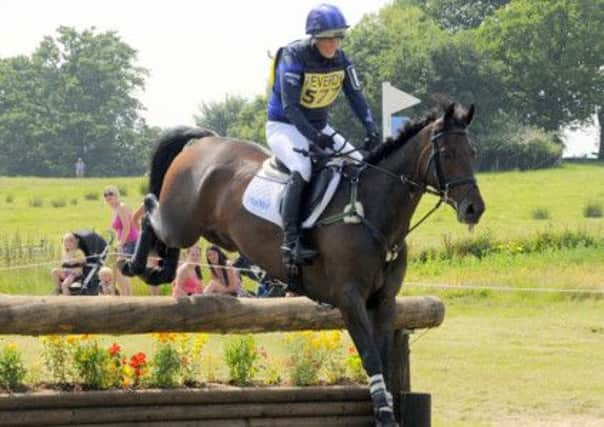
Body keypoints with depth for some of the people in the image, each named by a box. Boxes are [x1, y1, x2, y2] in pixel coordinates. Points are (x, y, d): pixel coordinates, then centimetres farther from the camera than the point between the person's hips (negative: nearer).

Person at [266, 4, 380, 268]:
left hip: (319, 127, 7)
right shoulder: (293, 57, -20)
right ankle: (290, 243, -36)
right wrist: (314, 137, -38)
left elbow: (356, 97, -2)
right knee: (301, 170, -33)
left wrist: (371, 130, -19)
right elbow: (289, 107, -26)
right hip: (284, 125, -7)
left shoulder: (340, 60, -1)